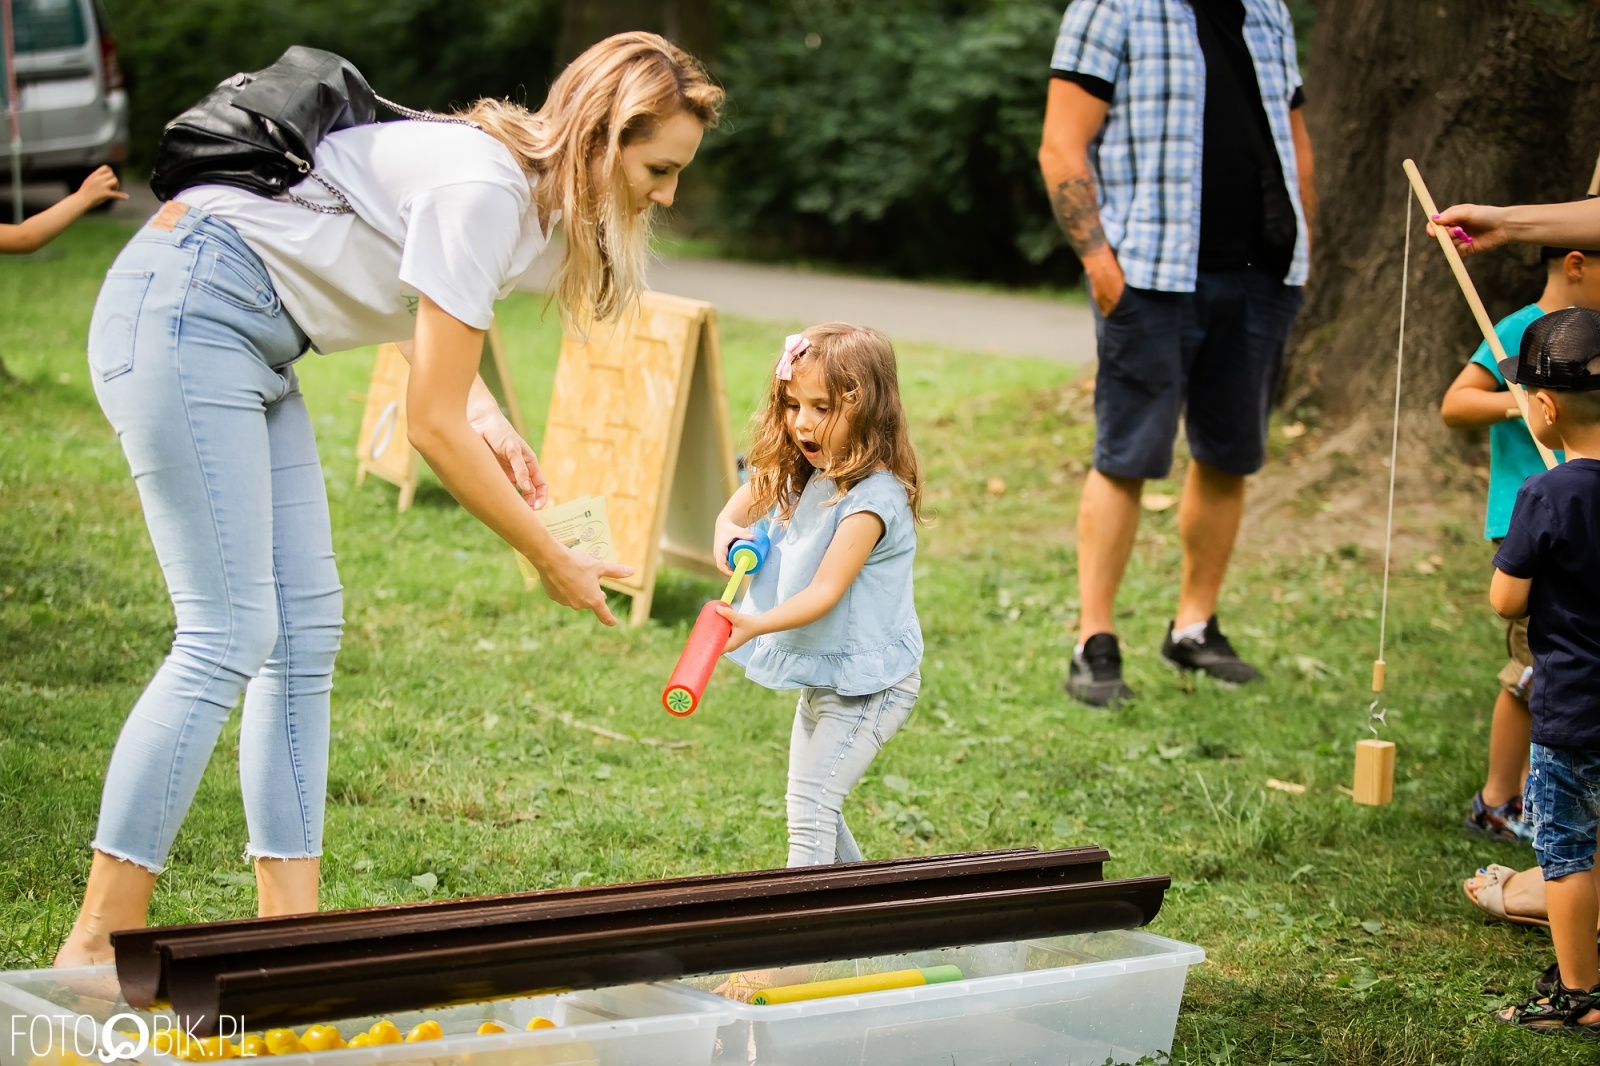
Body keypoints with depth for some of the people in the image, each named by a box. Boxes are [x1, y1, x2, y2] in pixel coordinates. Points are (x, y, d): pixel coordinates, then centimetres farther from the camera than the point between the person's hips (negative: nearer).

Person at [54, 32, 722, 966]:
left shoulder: (526, 186, 7)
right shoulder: (482, 192, -22)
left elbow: (438, 311, 24)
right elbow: (432, 426, -20)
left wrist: (488, 422, 5)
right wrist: (551, 559, -9)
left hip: (249, 338, 10)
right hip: (182, 312, -10)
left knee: (306, 634, 5)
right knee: (227, 637, -15)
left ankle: (289, 927, 6)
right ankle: (96, 947, -11)